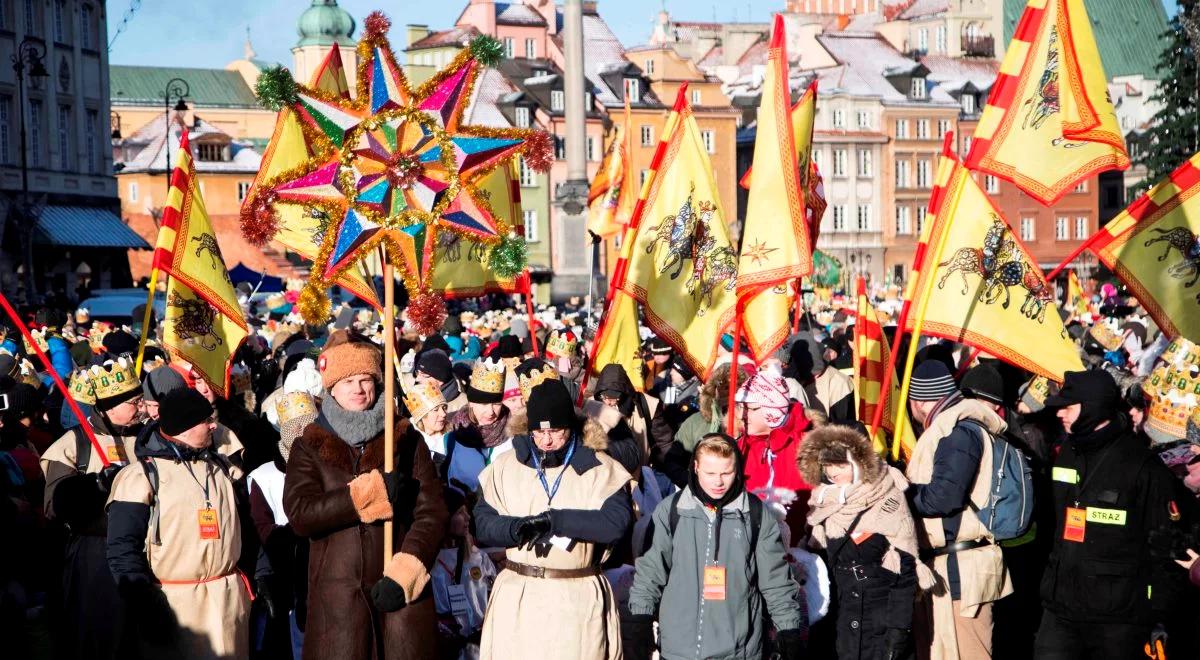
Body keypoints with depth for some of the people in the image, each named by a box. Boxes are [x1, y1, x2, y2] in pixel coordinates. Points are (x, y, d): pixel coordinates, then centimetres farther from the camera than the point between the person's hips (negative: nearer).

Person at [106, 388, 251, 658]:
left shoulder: (221, 467, 14)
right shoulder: (142, 475, -6)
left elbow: (244, 525, 20)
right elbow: (122, 549, -12)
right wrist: (149, 609, -18)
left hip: (231, 601, 5)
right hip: (174, 604, -5)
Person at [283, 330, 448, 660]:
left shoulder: (406, 441, 8)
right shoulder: (309, 447, 8)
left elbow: (431, 514, -1)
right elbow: (299, 514, -8)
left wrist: (404, 574, -15)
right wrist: (370, 493, -17)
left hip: (401, 591, 0)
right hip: (337, 595, 0)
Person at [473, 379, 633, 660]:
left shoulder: (600, 469, 0)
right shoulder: (506, 466, 8)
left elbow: (616, 523, -15)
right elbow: (483, 522, 1)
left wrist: (554, 519, -19)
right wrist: (515, 528, -20)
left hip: (578, 599, -2)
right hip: (517, 597, 2)